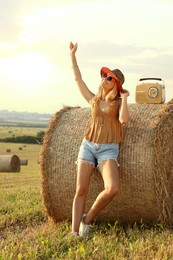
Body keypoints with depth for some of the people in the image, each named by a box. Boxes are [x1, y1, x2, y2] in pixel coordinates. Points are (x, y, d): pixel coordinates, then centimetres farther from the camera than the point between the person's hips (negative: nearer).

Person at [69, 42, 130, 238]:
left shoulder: (119, 102, 4)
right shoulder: (94, 100, 13)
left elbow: (124, 119, -18)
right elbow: (77, 78, 17)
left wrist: (124, 97, -10)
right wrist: (73, 55, 20)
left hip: (108, 150, -2)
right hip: (88, 146, 3)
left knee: (112, 189, -25)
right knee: (81, 190, -7)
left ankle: (88, 219, -5)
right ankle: (74, 232, -6)